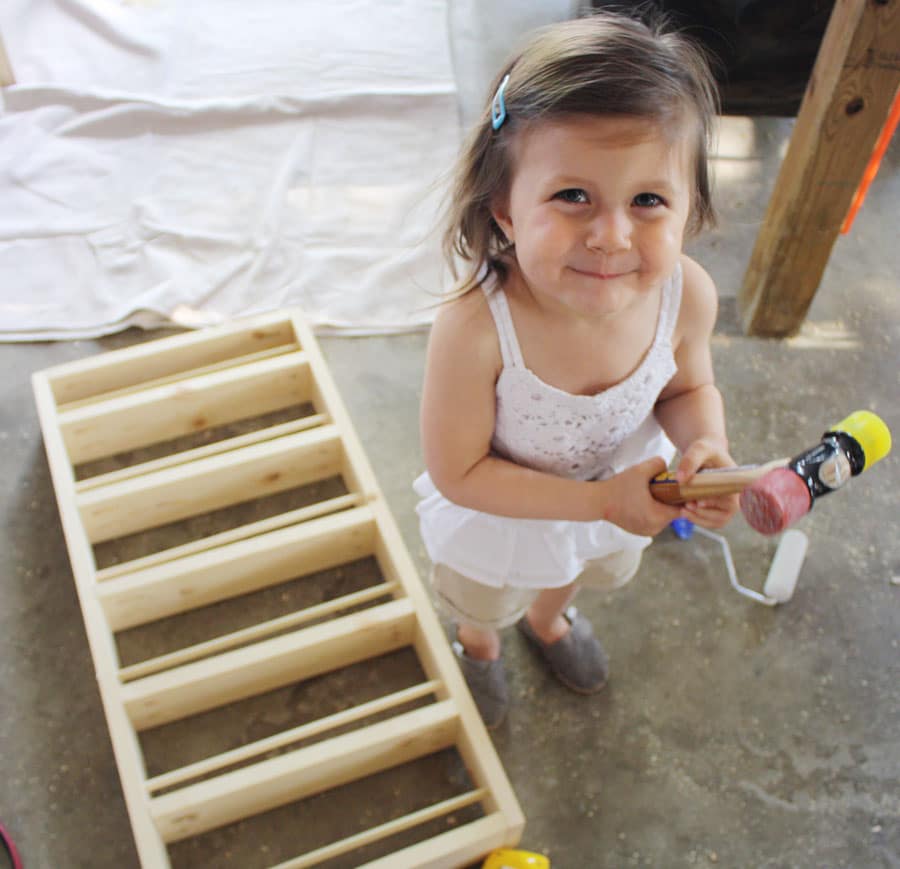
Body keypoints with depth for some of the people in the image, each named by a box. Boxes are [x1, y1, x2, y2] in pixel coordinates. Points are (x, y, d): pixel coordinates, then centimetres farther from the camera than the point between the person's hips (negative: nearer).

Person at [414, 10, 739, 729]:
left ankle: (548, 619, 75)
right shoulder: (475, 328, -44)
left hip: (624, 488, 4)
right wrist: (601, 500, -33)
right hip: (499, 513, -3)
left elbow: (689, 388, -9)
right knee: (486, 602, 32)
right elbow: (459, 472, -30)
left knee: (589, 569, 38)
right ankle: (478, 645, 70)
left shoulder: (688, 296, -32)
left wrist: (707, 446, -31)